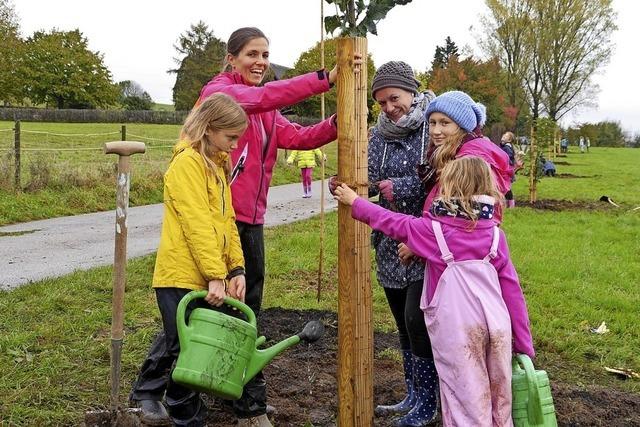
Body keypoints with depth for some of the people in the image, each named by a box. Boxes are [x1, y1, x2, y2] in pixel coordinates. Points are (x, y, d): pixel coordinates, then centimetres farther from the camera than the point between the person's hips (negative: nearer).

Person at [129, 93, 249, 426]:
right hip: (181, 276, -8)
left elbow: (226, 220, 14)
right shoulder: (187, 163, -13)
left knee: (174, 340, 20)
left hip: (206, 276, 8)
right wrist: (216, 276, -22)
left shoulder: (216, 164, 15)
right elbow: (197, 225, -20)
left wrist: (237, 269, 6)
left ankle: (146, 391, 37)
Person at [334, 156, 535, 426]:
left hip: (457, 330, -4)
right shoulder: (495, 235, 4)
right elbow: (512, 290, 4)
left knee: (467, 401, 3)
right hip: (497, 326, 4)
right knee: (499, 398, 17)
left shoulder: (432, 230, -6)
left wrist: (354, 201, 23)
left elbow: (391, 222, 8)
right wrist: (524, 343, 11)